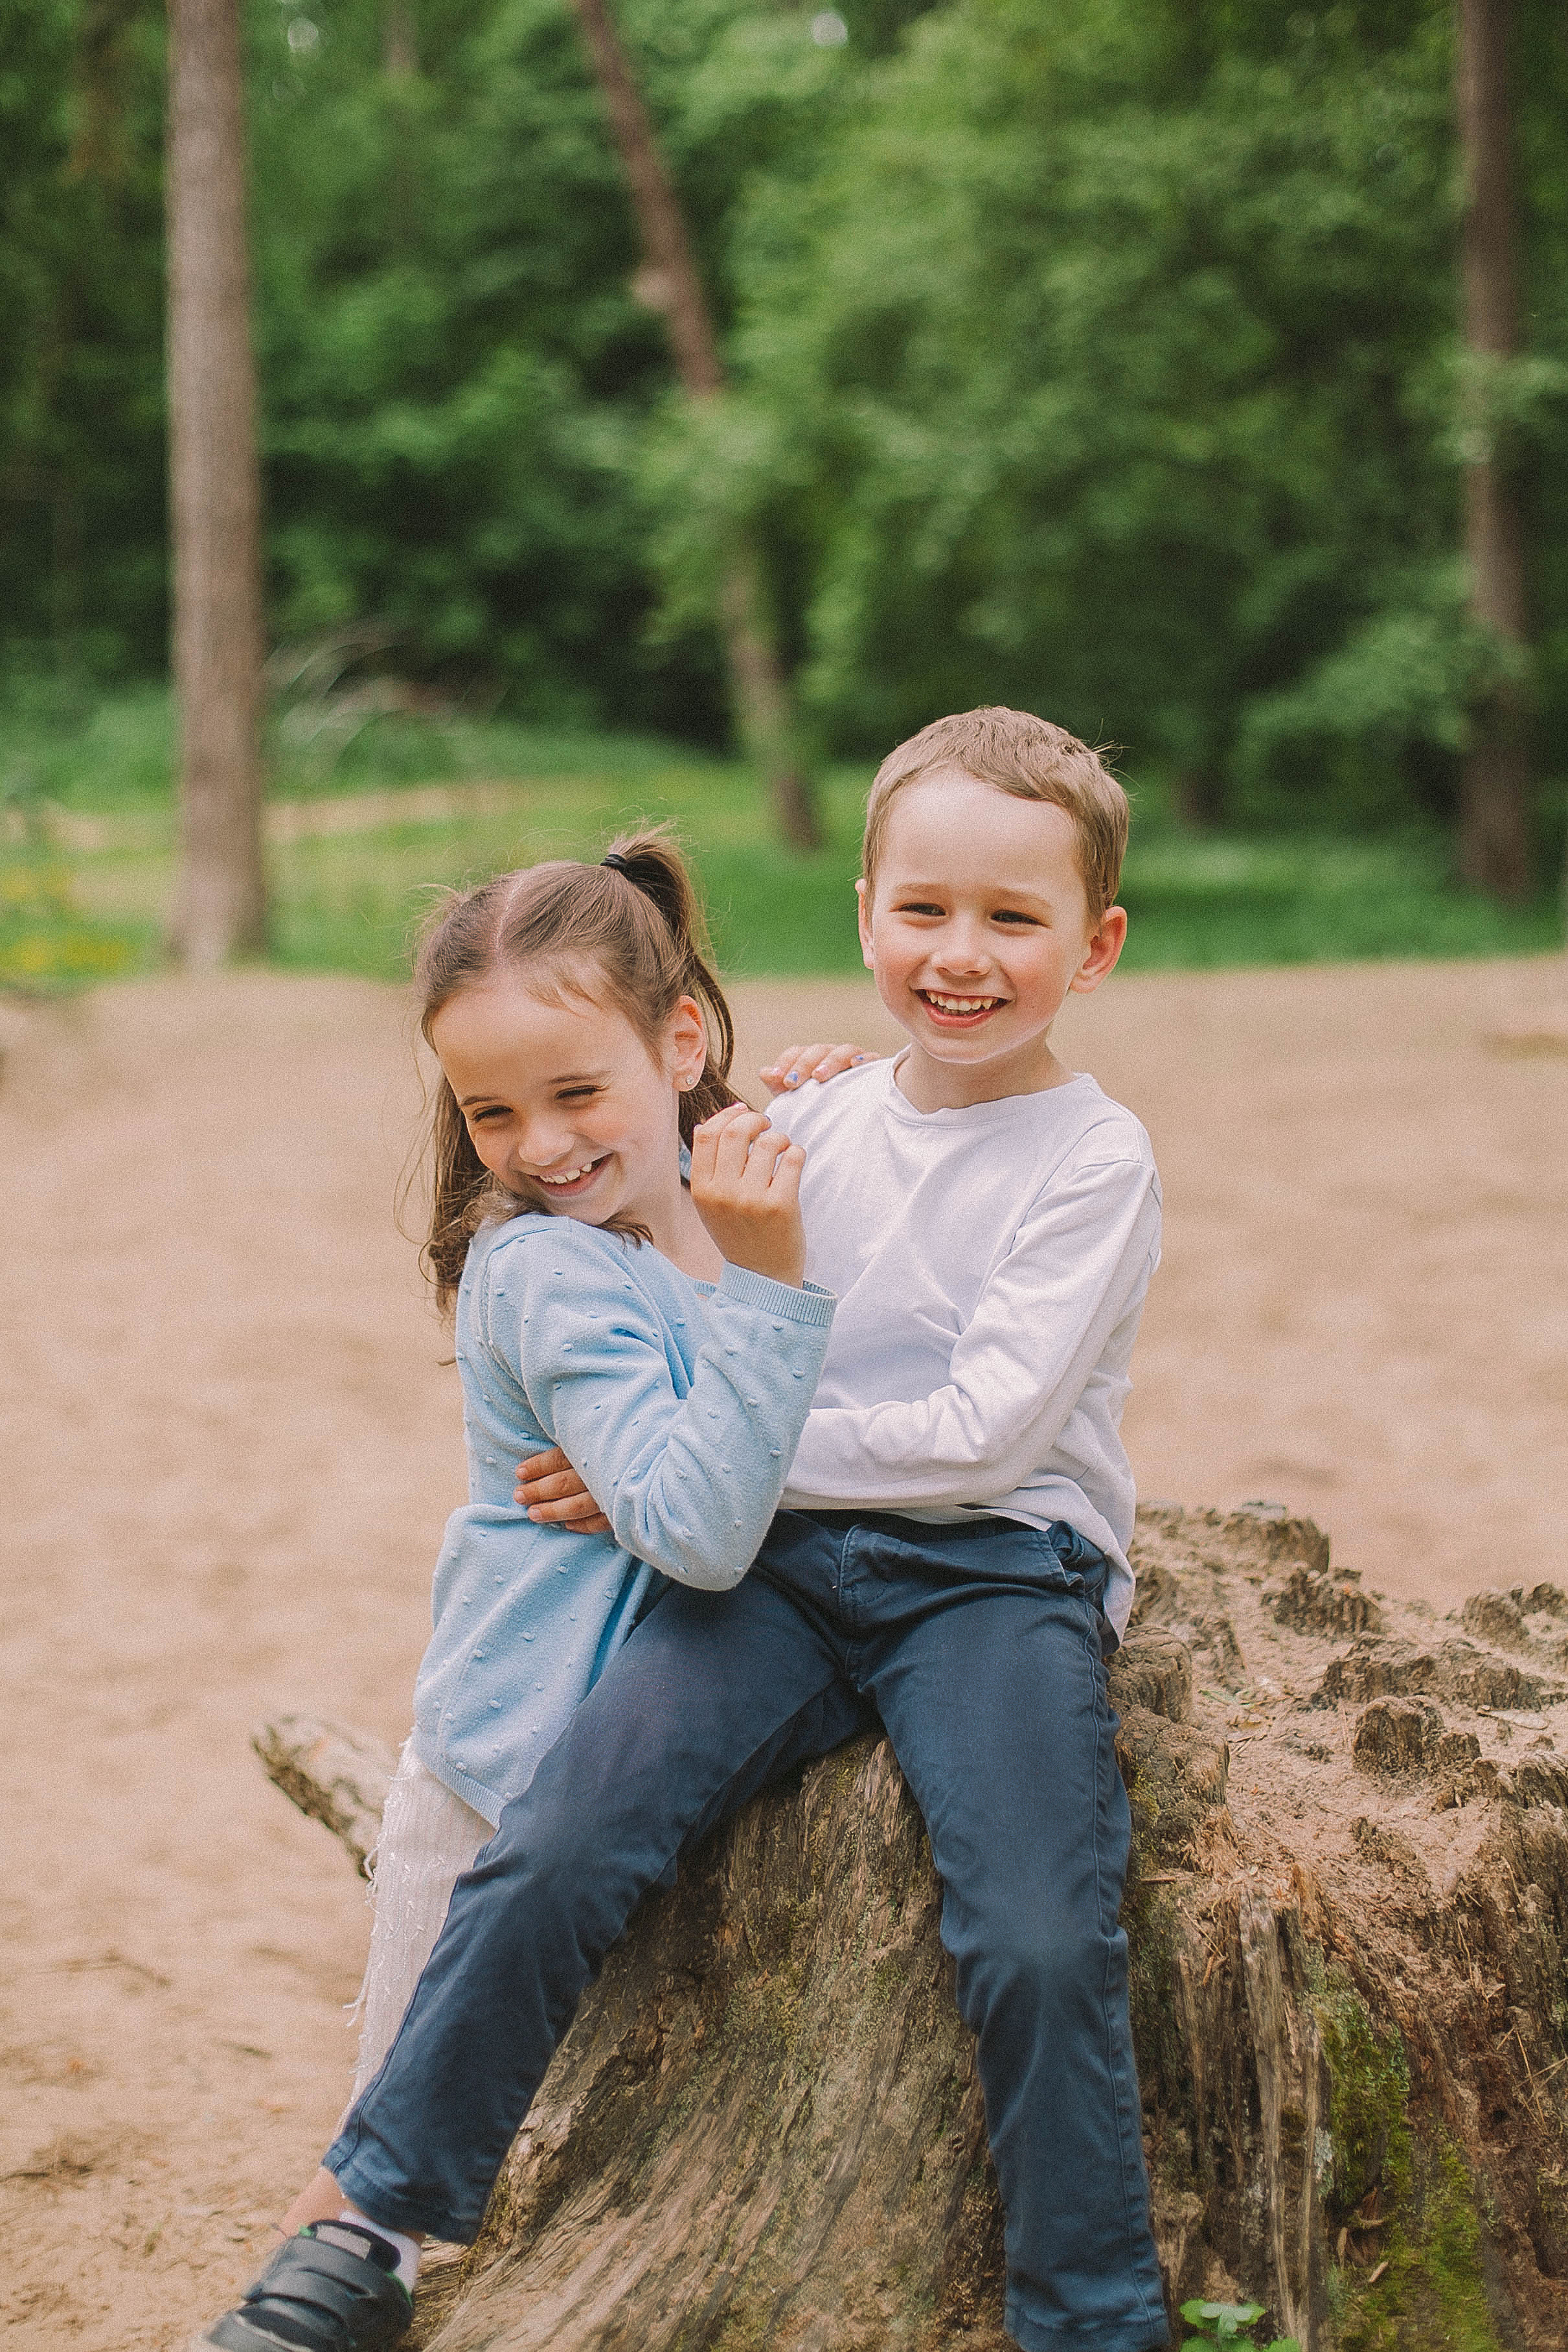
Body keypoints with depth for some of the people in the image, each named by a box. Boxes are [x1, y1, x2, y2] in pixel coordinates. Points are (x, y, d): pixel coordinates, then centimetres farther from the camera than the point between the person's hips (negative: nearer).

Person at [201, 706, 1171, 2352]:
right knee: (557, 1844, -17)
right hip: (784, 1556, 4)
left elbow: (985, 1428, -13)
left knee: (1039, 1943, -25)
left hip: (996, 1574, -3)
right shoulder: (814, 1126, 11)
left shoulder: (1092, 1159, -4)